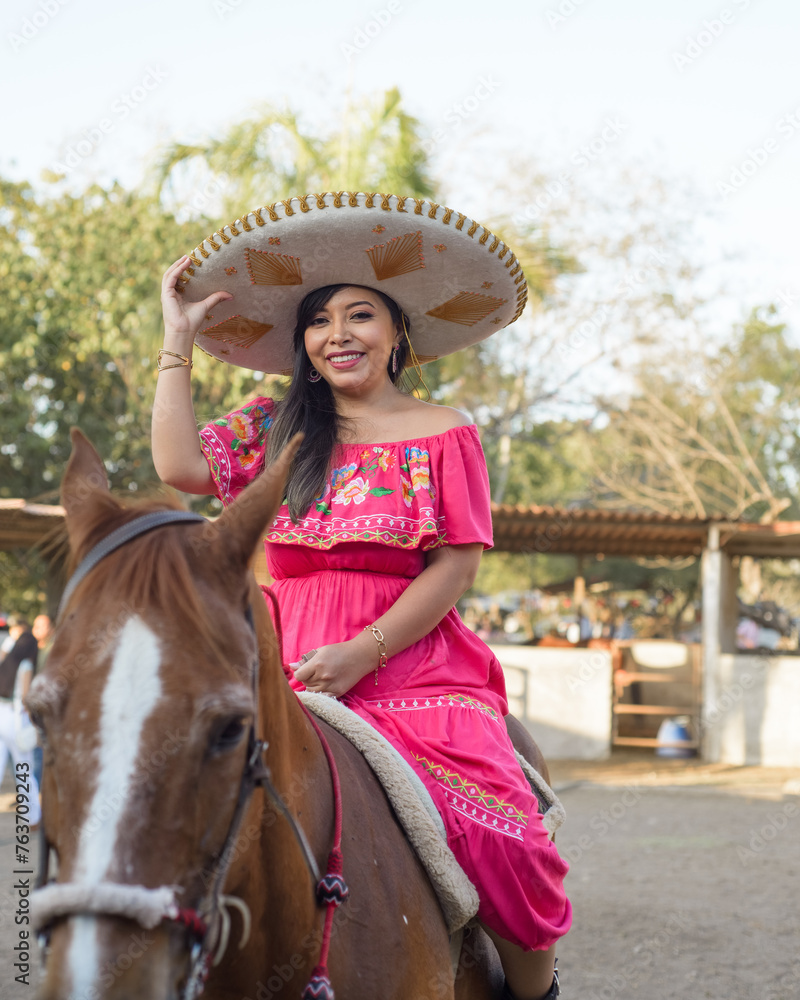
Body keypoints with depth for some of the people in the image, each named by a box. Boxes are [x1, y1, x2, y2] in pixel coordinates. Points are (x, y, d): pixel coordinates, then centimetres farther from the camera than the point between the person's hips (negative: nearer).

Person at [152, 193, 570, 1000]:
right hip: (288, 675, 2)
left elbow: (455, 566, 0)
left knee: (500, 840, -23)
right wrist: (177, 340, 5)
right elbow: (181, 467, -2)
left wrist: (362, 652, -12)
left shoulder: (443, 432, 7)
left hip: (415, 671, -2)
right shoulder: (272, 429, 15)